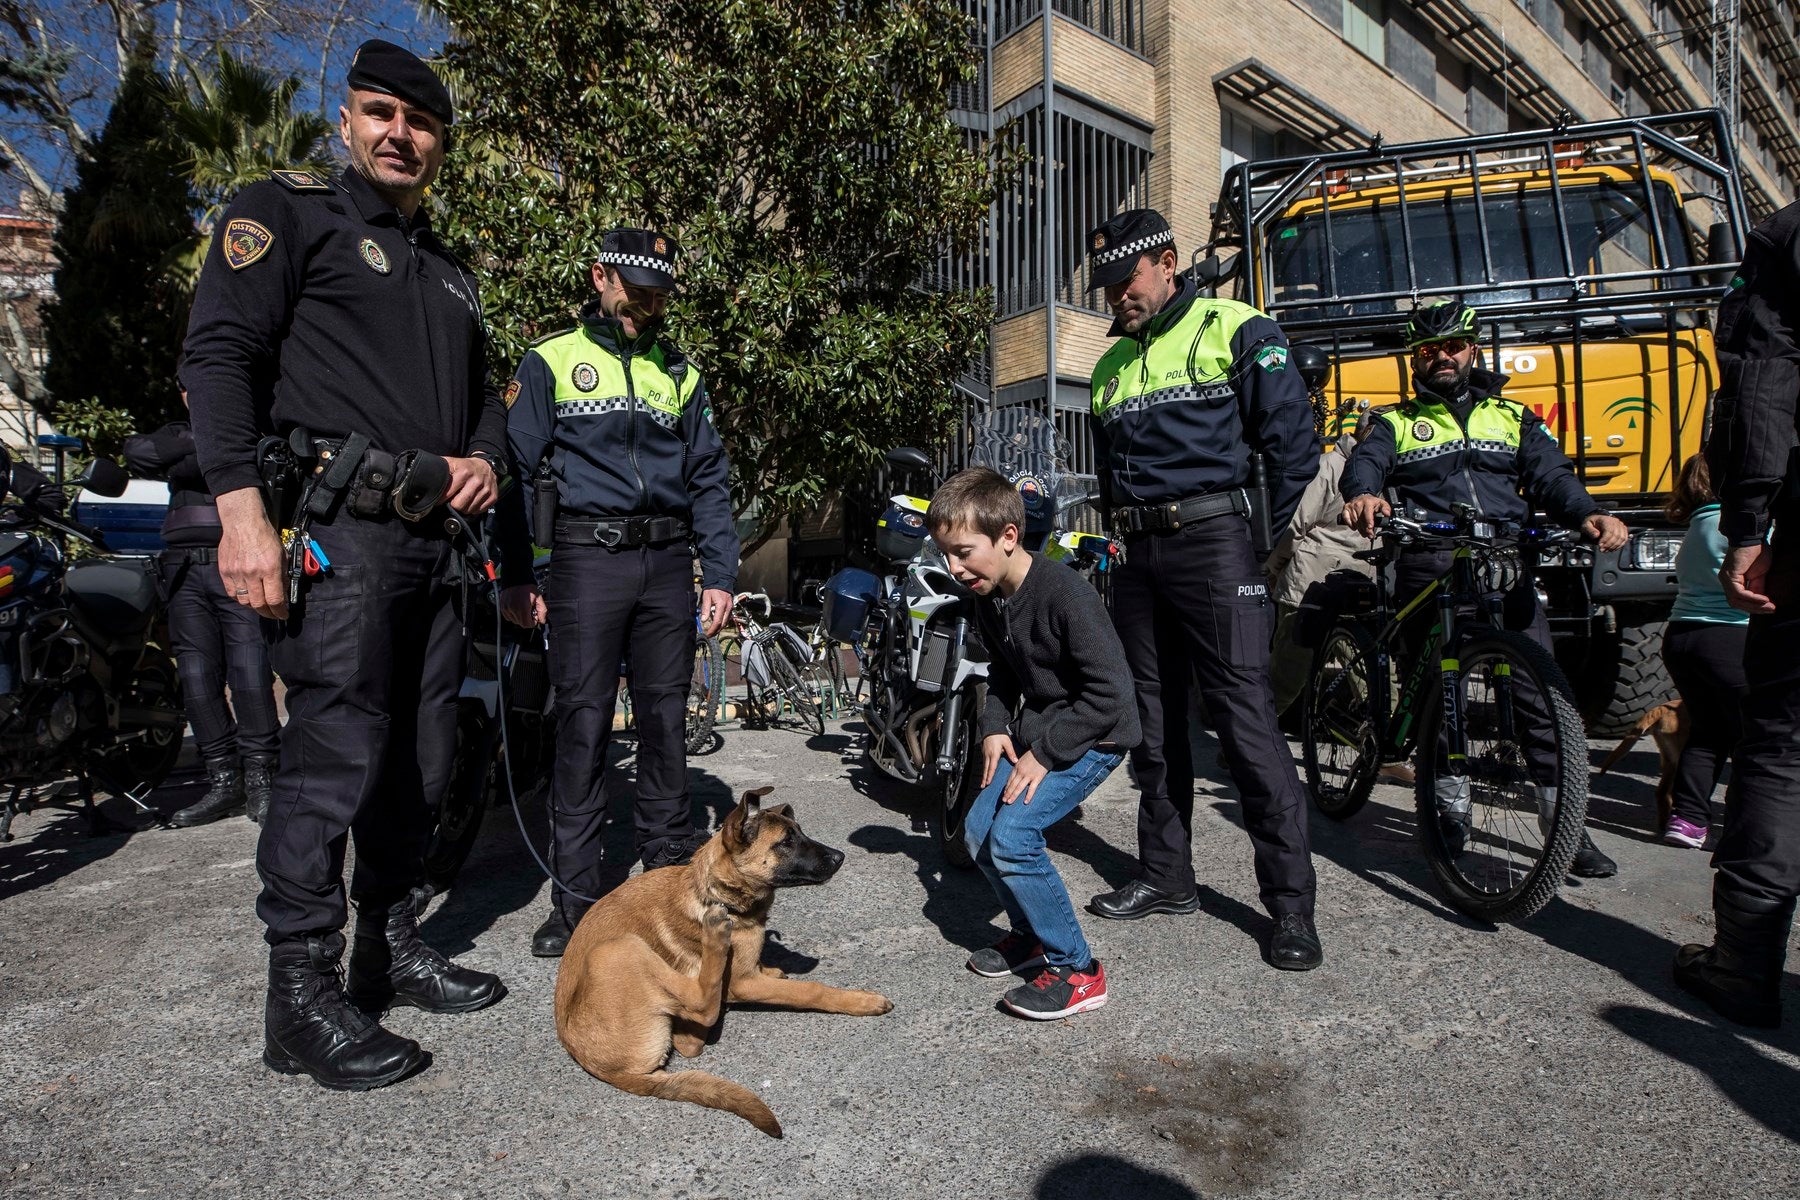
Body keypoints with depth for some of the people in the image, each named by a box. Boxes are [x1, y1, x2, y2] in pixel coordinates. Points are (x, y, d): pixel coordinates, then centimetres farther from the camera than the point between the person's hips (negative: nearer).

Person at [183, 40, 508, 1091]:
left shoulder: (450, 273, 25)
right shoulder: (290, 213, 4)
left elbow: (484, 393, 31)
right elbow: (220, 353, -7)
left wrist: (485, 460, 7)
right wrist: (243, 512, -19)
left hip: (434, 541, 7)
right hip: (338, 531, -7)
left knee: (422, 759, 10)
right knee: (335, 758, -9)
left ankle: (393, 949, 24)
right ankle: (302, 1000, 4)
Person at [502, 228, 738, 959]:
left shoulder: (678, 373, 17)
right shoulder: (551, 361, 8)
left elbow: (709, 479, 13)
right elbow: (517, 467, 3)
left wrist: (719, 575, 4)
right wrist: (515, 576, -4)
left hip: (667, 562, 3)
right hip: (587, 561, -2)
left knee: (666, 721, 7)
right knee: (583, 725, -1)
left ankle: (672, 875, 19)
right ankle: (574, 898, 9)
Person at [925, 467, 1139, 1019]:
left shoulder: (1065, 593, -26)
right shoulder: (989, 598, 0)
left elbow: (1111, 691, -24)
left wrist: (1045, 753, -22)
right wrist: (995, 726, 0)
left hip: (1091, 735, -8)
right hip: (1035, 730, 9)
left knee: (1012, 834, -19)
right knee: (978, 830, 4)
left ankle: (1077, 969, -2)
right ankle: (1033, 936, 26)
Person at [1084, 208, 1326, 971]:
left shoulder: (1236, 332, 0)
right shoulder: (1112, 366, 19)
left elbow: (1295, 444, -4)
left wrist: (1281, 551, -5)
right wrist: (1117, 543, 15)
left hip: (1212, 542, -6)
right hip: (1140, 557, 7)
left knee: (1246, 721, -8)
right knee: (1153, 723, 10)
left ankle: (1291, 902, 4)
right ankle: (1165, 878, 22)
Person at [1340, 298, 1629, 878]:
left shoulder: (1513, 417, 23)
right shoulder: (1395, 423, 18)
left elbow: (1551, 476, 8)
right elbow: (1364, 462, -5)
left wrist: (1587, 514, -15)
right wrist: (1362, 495, -30)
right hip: (1429, 568, -1)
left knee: (1541, 691, -6)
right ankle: (1452, 811, 11)